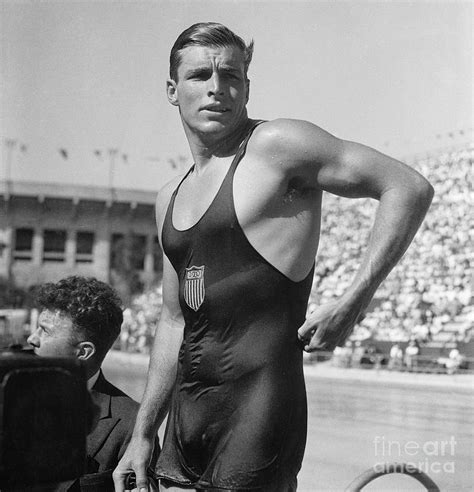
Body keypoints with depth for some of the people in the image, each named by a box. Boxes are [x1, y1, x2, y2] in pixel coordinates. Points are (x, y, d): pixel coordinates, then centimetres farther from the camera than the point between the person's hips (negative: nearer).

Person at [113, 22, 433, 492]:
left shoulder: (275, 145, -7)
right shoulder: (170, 197, 15)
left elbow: (410, 188, -10)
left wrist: (351, 303, -16)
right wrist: (142, 435, 17)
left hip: (257, 404, -7)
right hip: (187, 411, 7)